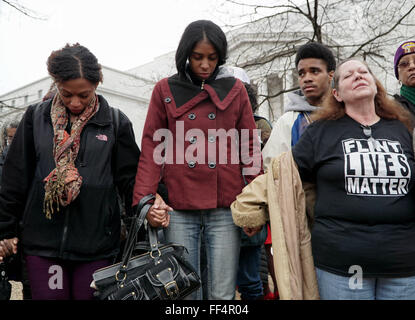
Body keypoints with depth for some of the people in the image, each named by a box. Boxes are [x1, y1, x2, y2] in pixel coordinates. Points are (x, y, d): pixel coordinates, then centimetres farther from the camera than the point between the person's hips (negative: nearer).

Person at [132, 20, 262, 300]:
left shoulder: (235, 89, 9)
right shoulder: (165, 90, 8)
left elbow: (250, 146, 8)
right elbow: (152, 147, 5)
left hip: (225, 208, 0)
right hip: (180, 209, 0)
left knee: (223, 293, 5)